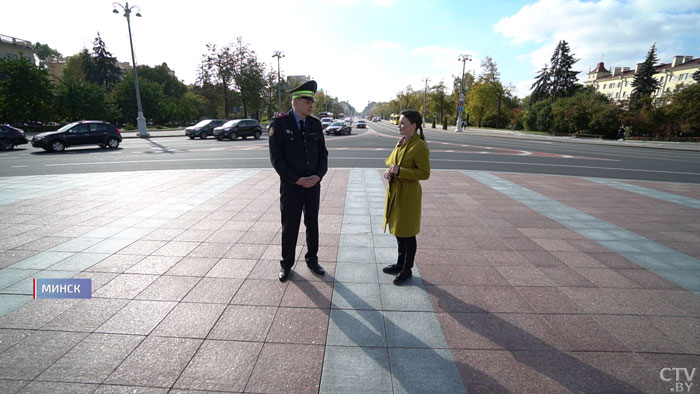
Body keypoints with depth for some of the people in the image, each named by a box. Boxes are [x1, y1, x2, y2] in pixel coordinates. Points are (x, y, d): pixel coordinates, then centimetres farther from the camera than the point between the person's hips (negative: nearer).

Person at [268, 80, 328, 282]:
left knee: (312, 224, 13)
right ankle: (286, 264, 25)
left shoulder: (315, 124, 2)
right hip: (291, 185, -4)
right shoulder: (279, 124, -11)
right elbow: (276, 158, -14)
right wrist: (297, 180, -18)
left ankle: (312, 260, 31)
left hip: (313, 184, 4)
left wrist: (318, 176, -12)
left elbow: (322, 154, 5)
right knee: (290, 226, 7)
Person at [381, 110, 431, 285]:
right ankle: (400, 264, 36)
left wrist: (399, 171, -24)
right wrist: (389, 171, -4)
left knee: (407, 234, 5)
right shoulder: (401, 142, 9)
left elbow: (425, 173, -19)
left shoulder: (420, 146, -17)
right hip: (395, 191, 9)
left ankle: (407, 270, 22)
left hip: (408, 194, -9)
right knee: (398, 231, 19)